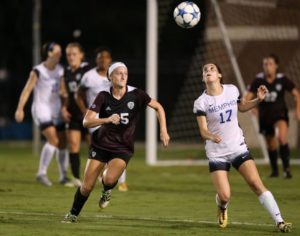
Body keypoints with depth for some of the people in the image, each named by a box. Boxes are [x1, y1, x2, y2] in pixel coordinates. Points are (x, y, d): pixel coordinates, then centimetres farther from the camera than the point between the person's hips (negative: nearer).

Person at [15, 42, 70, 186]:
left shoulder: (60, 70, 8)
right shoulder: (38, 71, -10)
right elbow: (27, 90, -12)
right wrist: (20, 109, -17)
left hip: (56, 109, 6)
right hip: (41, 109, -6)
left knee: (62, 143, 6)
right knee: (53, 140, -22)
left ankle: (63, 176, 17)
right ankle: (41, 173, -15)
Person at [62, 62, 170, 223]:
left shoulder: (135, 95, -9)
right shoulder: (103, 96, -10)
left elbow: (158, 107, 2)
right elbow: (86, 122, -16)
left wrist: (163, 130, -8)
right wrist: (107, 119, -32)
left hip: (123, 148, -1)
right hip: (101, 144, 1)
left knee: (109, 179, -27)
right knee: (87, 187, -2)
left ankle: (107, 191, 10)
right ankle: (73, 214, 24)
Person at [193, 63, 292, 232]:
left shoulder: (232, 90, -1)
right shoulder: (201, 103, -10)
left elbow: (242, 107, 20)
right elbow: (203, 130, -15)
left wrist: (258, 100, 2)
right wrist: (211, 136, -38)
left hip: (238, 147, 2)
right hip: (216, 153, -2)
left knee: (256, 183, -13)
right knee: (224, 196, -11)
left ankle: (280, 221, -12)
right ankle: (222, 208, 28)